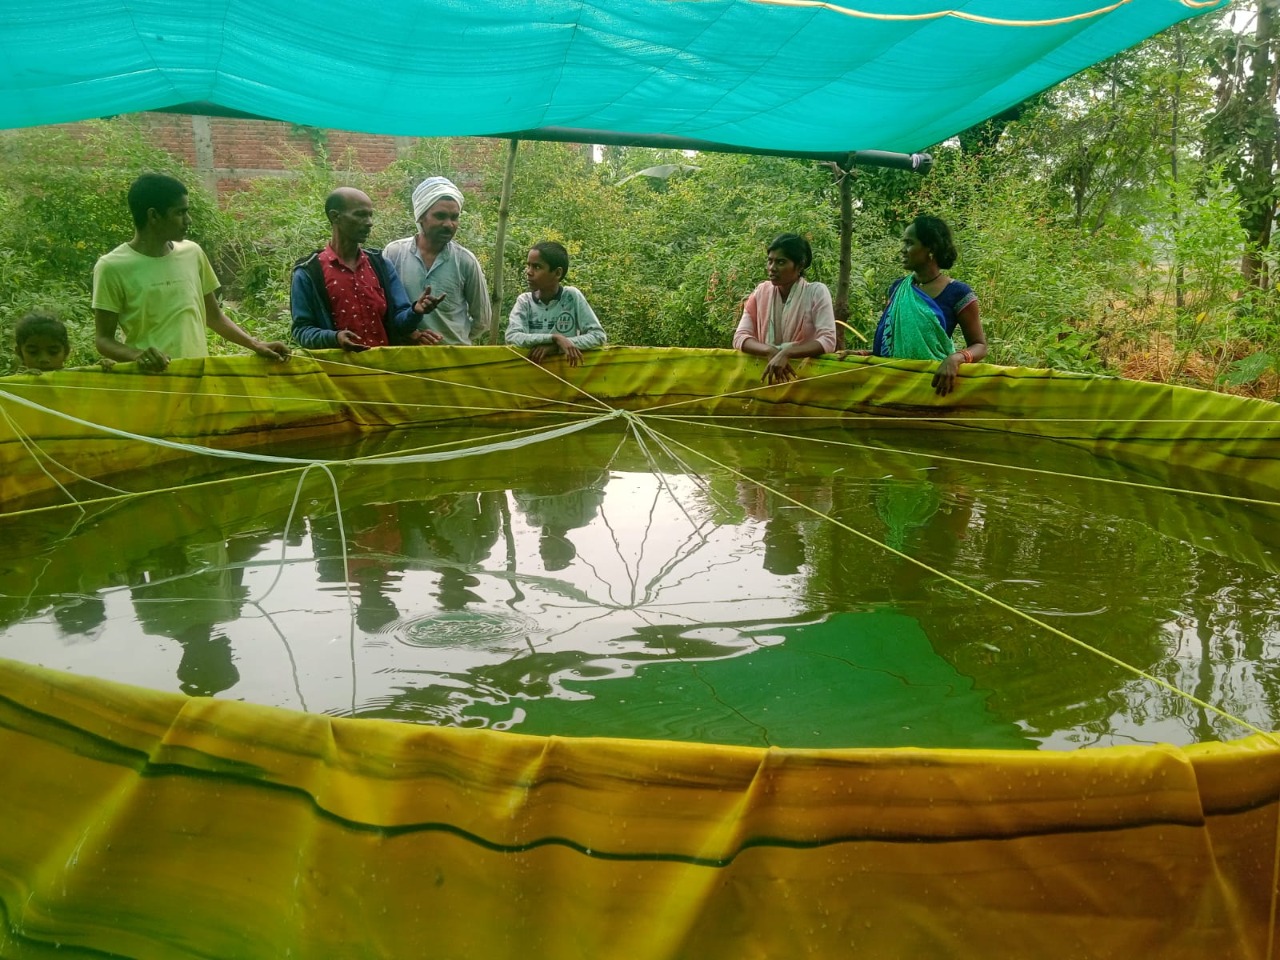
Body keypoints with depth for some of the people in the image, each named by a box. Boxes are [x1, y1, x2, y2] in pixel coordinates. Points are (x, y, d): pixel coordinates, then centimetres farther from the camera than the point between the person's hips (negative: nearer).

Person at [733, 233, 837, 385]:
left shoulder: (817, 292, -4)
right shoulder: (761, 292, 4)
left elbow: (828, 341, -14)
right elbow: (740, 337, -2)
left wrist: (786, 353, -27)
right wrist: (771, 351, -21)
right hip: (765, 373, 2)